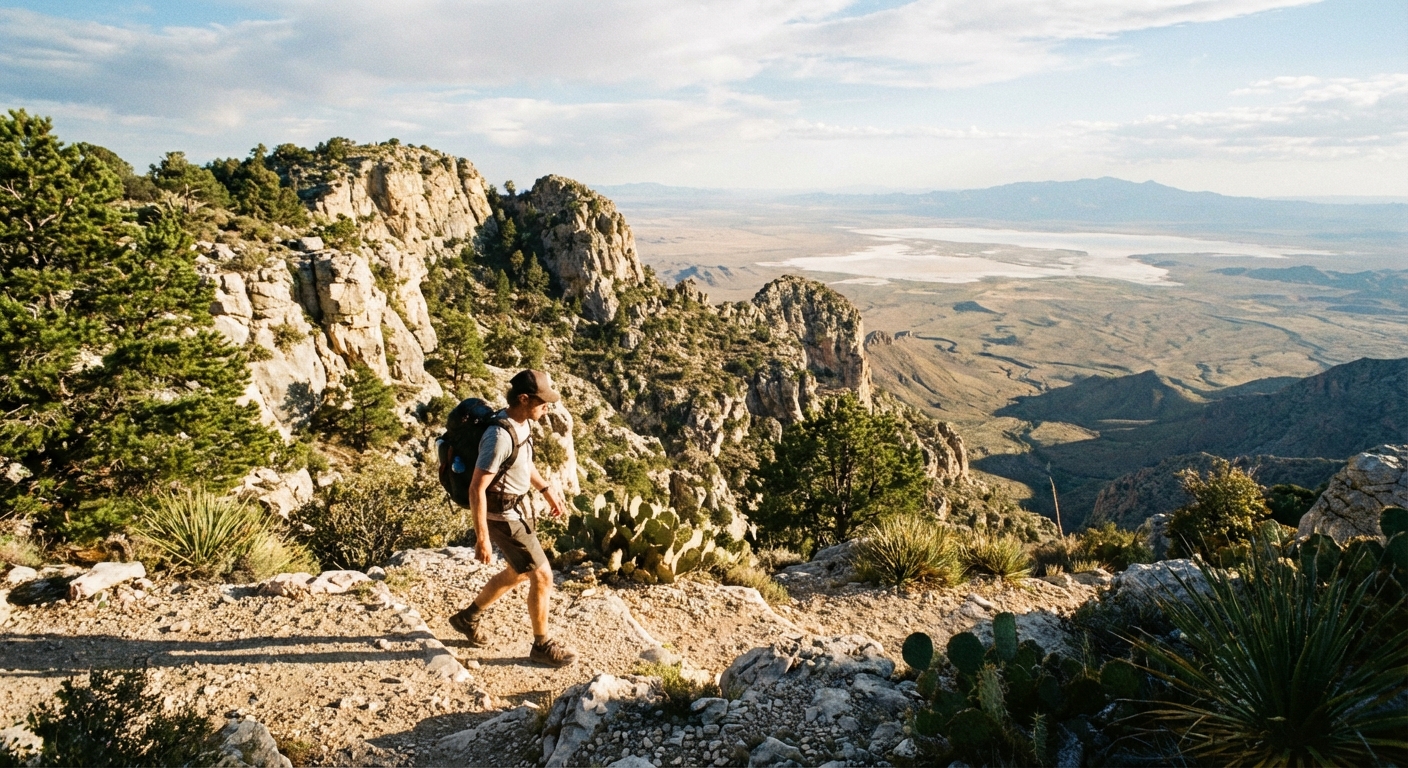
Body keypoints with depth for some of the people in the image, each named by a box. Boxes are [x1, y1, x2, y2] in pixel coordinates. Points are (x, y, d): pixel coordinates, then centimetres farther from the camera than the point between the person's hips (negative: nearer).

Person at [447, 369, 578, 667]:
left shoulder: (520, 423, 0)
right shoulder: (500, 437, -29)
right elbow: (477, 489, -27)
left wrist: (548, 489, 19)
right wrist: (482, 538, -24)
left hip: (517, 509, 10)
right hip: (504, 517, -10)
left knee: (518, 573, 24)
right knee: (542, 576, -1)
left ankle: (469, 617, 41)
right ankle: (542, 645, 16)